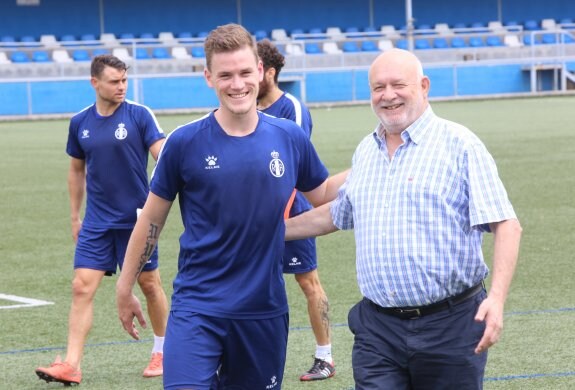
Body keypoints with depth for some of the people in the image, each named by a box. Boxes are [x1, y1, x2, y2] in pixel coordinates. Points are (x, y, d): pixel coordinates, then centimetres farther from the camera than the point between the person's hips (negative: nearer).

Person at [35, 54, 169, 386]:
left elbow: (163, 154, -17)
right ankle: (72, 365, -7)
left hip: (137, 218, -3)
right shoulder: (80, 122, 4)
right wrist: (75, 216, 16)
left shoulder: (140, 115, -8)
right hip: (97, 221, 3)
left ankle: (162, 352, 29)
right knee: (82, 287, -6)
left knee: (150, 284, 9)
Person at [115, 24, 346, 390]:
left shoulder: (290, 138, 0)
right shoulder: (185, 142, -7)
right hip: (197, 306, -3)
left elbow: (322, 194, 17)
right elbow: (153, 217, 4)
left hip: (265, 308, 3)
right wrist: (125, 287, 8)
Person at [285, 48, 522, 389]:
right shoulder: (365, 151, 13)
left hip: (450, 326, -4)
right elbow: (338, 214, 31)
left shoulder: (459, 144, -6)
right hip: (377, 329, 5)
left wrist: (497, 298, -24)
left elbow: (506, 225, -11)